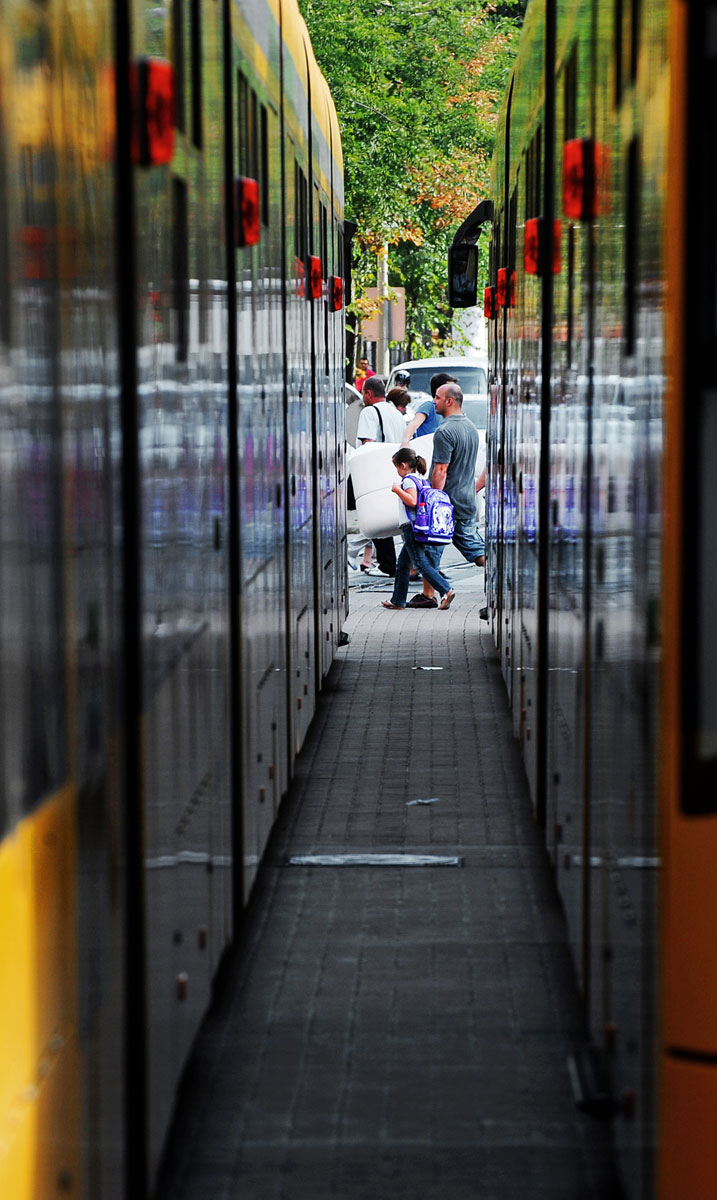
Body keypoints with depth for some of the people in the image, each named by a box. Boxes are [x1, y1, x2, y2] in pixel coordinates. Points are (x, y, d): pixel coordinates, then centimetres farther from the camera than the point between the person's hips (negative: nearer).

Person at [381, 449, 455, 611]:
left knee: (421, 564, -13)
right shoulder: (421, 480, 17)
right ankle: (398, 600, 19)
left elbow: (412, 501, -23)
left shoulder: (408, 480, -10)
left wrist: (398, 490, -15)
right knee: (402, 564, 15)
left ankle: (446, 590, -23)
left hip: (411, 527, -10)